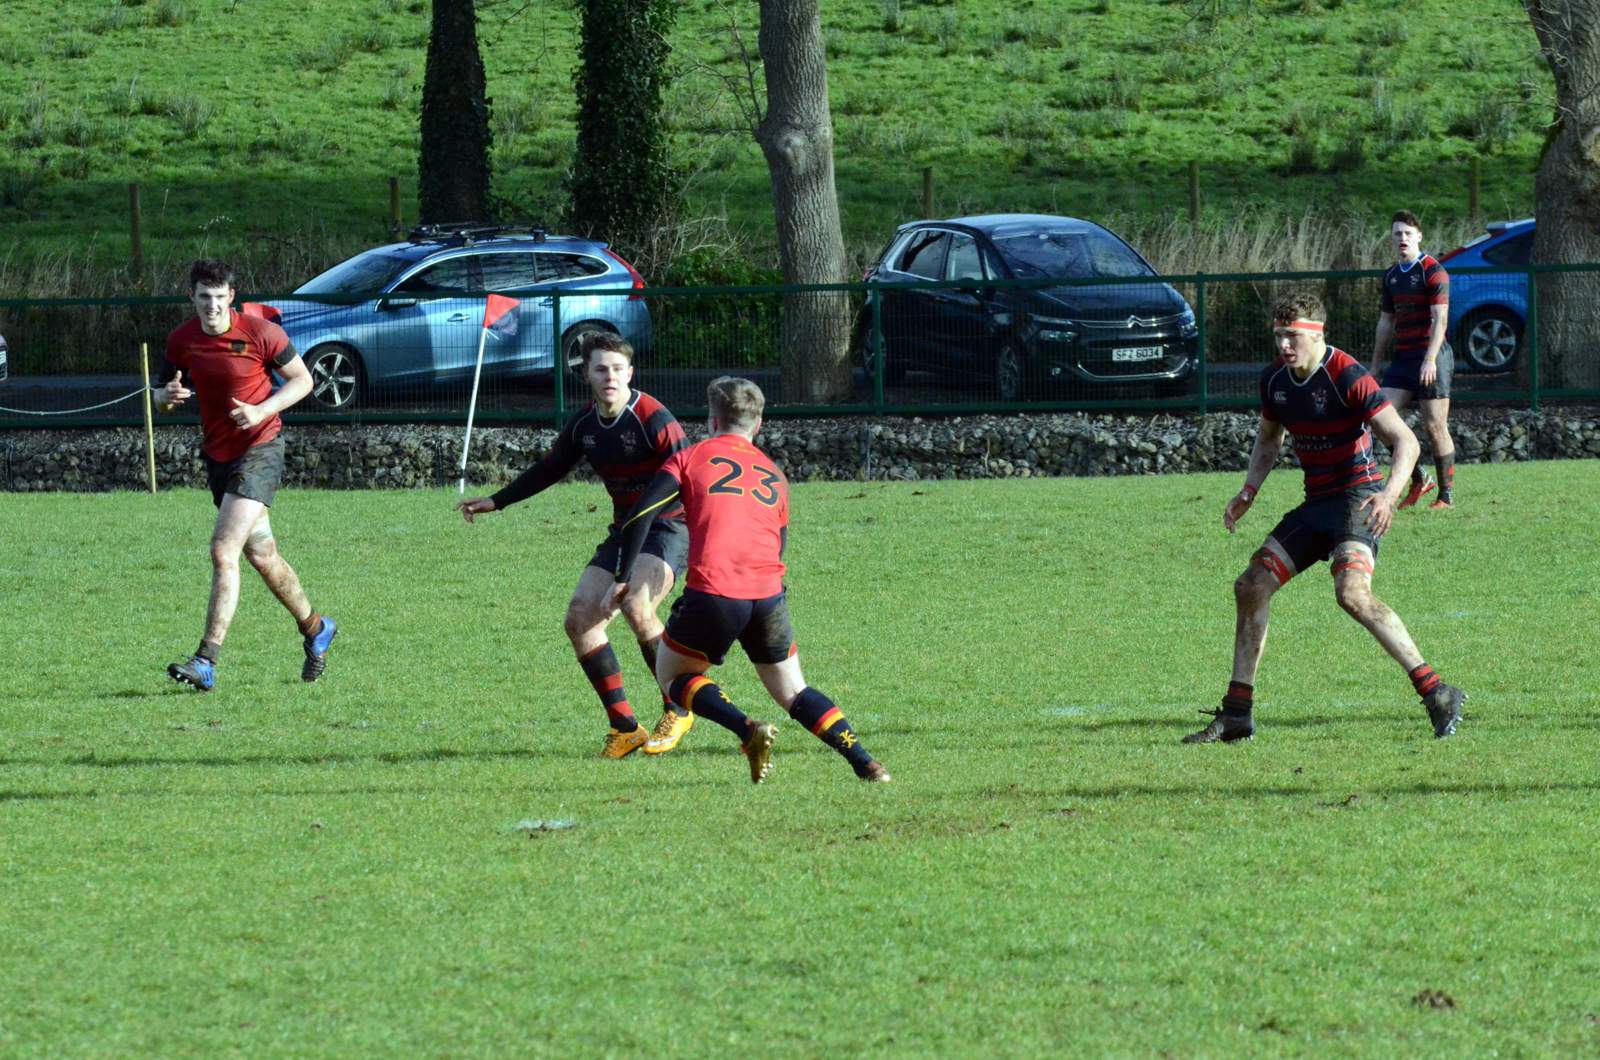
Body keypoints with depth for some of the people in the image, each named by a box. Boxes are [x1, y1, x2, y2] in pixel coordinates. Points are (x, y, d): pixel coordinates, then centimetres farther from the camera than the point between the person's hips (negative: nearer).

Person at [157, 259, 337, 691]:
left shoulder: (261, 332, -12)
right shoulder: (181, 340, 2)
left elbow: (302, 379, -3)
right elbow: (161, 396, 12)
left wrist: (263, 410, -18)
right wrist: (168, 395, -13)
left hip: (260, 449, -6)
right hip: (217, 455, 6)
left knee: (224, 551, -19)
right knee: (262, 555, 14)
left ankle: (206, 661, -22)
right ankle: (314, 628, 37)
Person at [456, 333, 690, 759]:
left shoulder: (654, 419, -17)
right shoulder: (584, 424, 5)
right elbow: (549, 469, 22)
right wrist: (495, 501, 27)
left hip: (669, 527, -8)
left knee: (635, 605, -30)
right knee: (580, 618, -4)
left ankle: (678, 710, -12)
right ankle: (624, 727, 1)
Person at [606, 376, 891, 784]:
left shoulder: (691, 458, 10)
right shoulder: (774, 474, 22)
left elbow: (639, 516, -1)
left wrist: (624, 577, 5)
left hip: (712, 593, -4)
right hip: (768, 597, 4)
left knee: (672, 675, 17)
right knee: (792, 692, 18)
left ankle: (748, 730, -7)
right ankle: (864, 762, -1)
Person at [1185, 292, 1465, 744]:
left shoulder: (1348, 377, -18)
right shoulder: (1275, 380, 6)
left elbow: (1405, 440, -21)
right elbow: (1268, 439, 26)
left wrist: (1391, 493, -38)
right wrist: (1249, 492, 11)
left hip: (1357, 498, -8)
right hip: (1316, 503, 8)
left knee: (1352, 593, -30)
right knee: (1251, 586, 2)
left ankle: (1436, 694, -26)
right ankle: (1236, 715, 10)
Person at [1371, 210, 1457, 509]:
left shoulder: (1433, 271, -8)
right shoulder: (1391, 276, 15)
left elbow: (1440, 319, -15)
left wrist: (1430, 359, -24)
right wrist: (1376, 364, 22)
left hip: (1431, 358, -7)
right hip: (1402, 358, 7)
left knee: (1435, 426, -5)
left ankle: (1447, 494, 4)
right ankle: (1419, 479, 7)